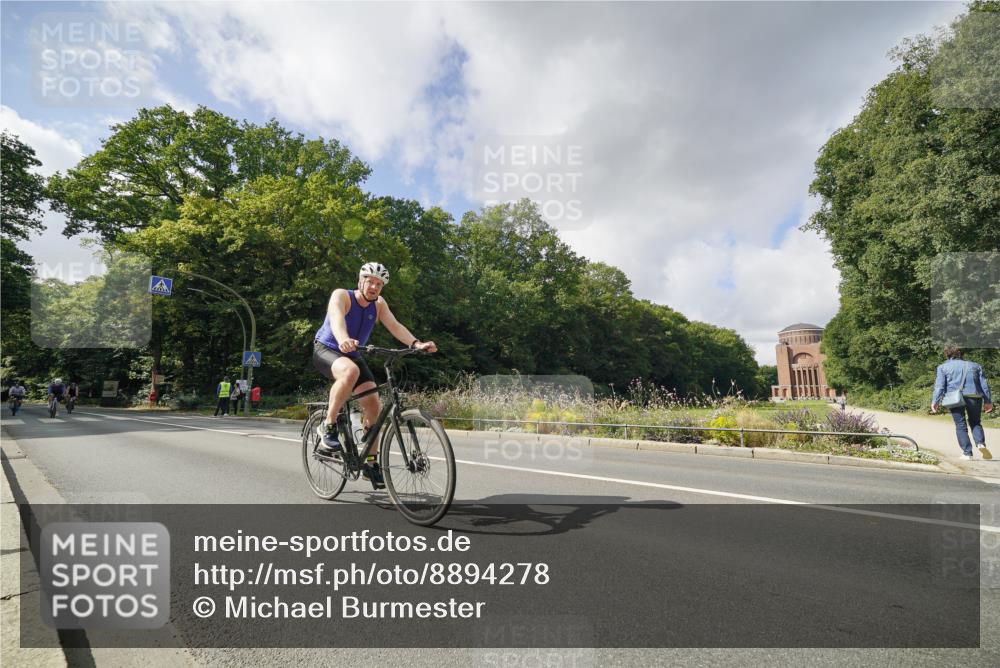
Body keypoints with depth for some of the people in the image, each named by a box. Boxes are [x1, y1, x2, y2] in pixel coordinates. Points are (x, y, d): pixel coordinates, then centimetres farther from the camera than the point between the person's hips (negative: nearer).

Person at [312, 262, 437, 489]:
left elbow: (394, 326, -17)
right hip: (326, 350, -5)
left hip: (353, 355, 5)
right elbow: (337, 317, -38)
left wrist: (416, 343, -36)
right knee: (350, 371, -39)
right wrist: (343, 339, -61)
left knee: (373, 403, -7)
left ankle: (370, 462, 6)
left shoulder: (378, 304, -3)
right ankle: (328, 425, -22)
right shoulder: (341, 295, -17)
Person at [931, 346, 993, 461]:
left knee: (961, 426, 4)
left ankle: (967, 453, 1)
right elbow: (984, 384, 15)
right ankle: (981, 443, -6)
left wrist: (935, 401, -5)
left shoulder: (943, 367, 11)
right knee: (975, 423, 18)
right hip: (974, 396, 2)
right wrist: (988, 401, 16)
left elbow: (940, 385, -1)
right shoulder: (974, 365, 21)